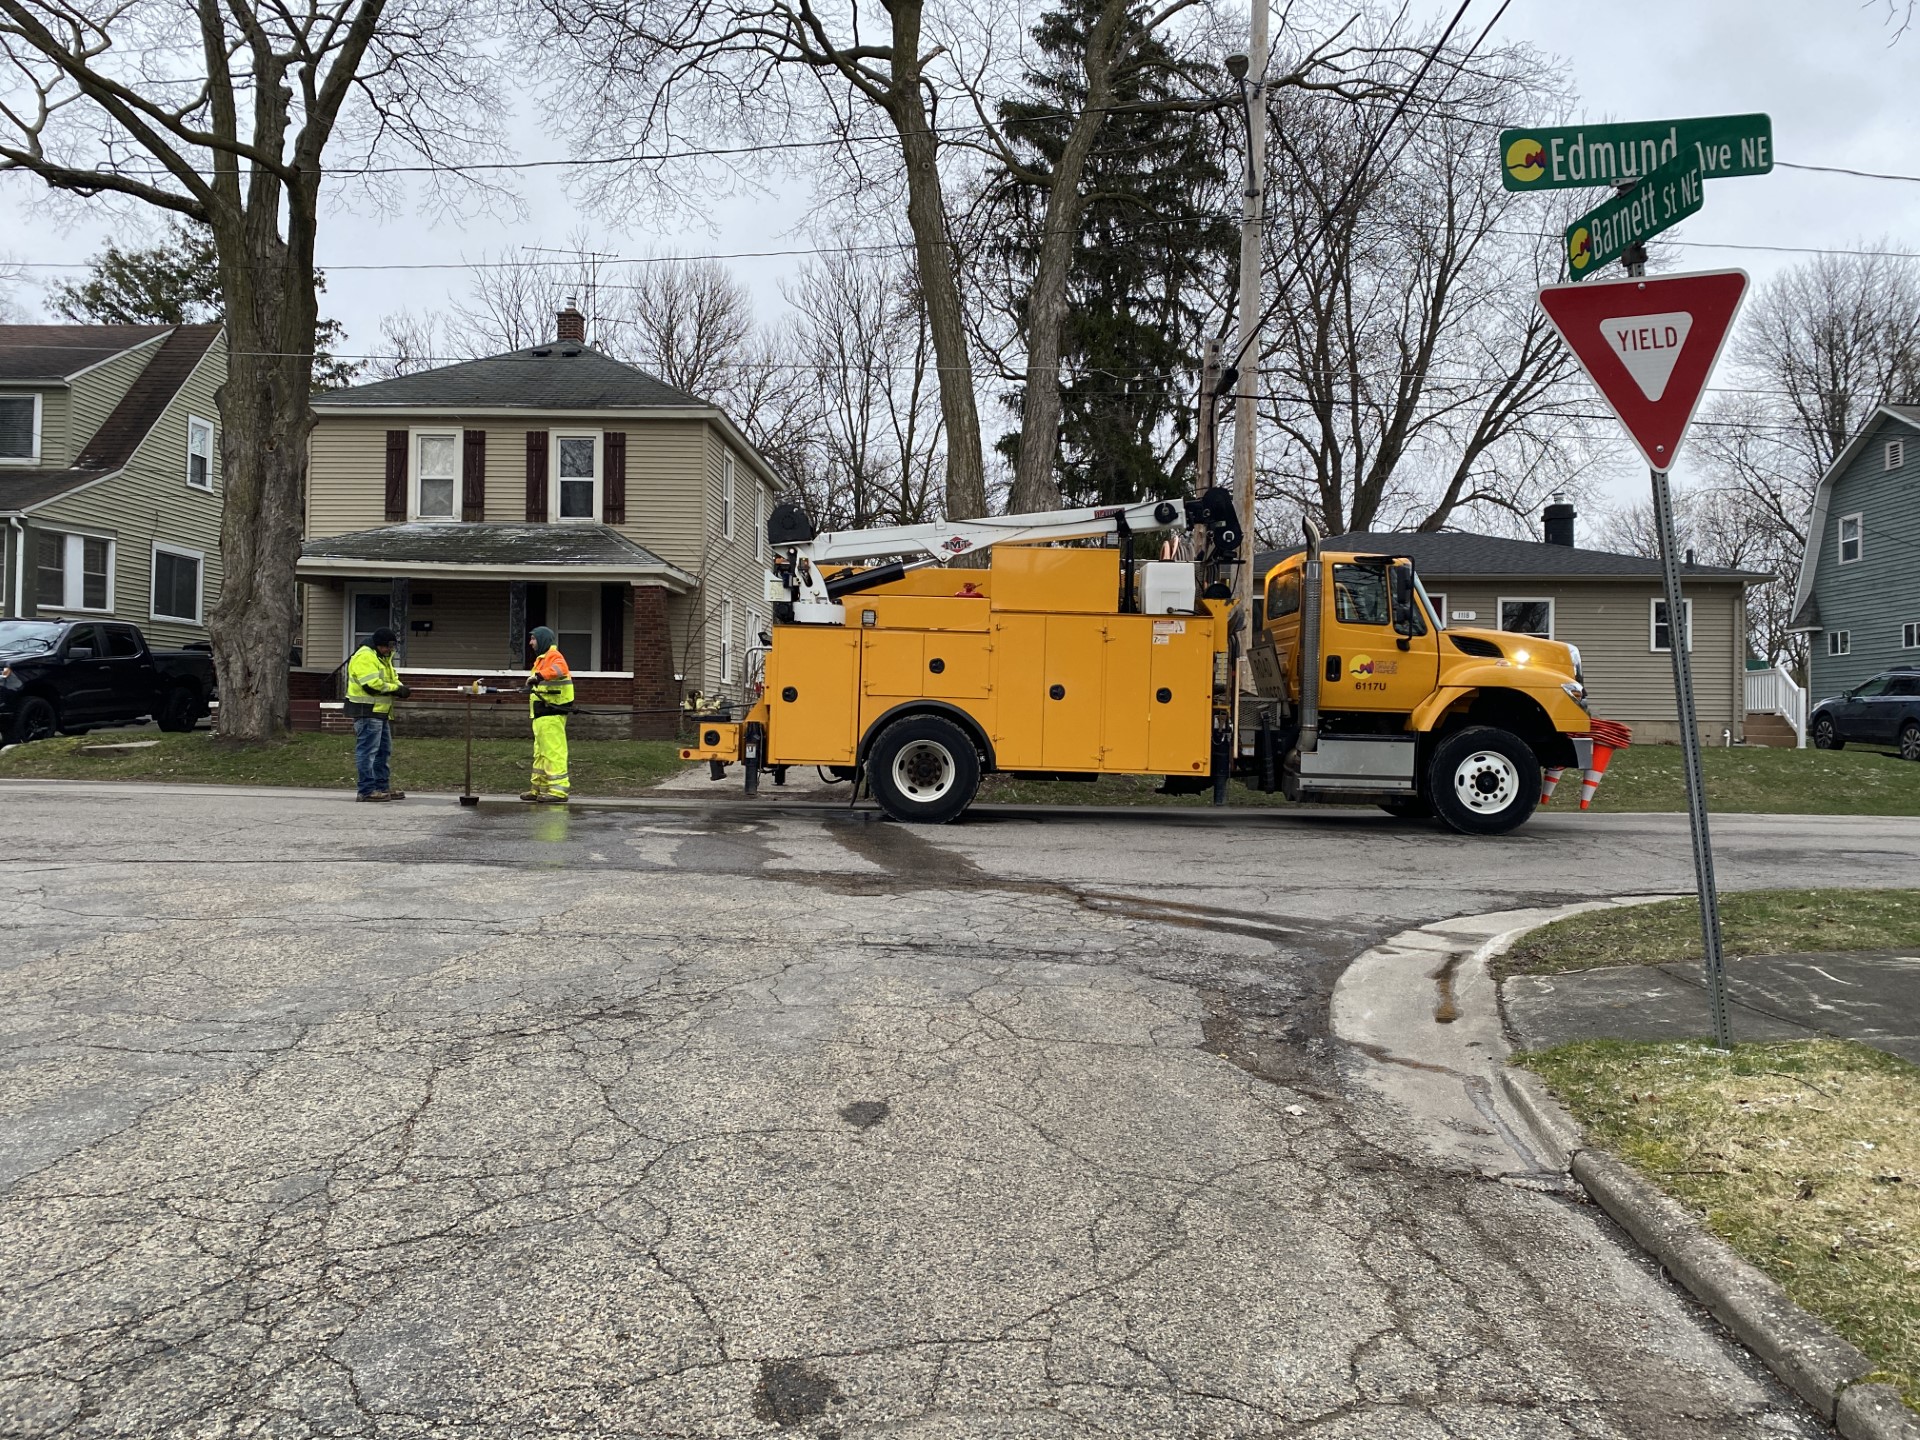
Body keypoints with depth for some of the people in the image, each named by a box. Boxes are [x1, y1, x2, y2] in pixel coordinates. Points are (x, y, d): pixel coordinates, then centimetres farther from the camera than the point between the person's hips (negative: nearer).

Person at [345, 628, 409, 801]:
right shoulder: (364, 657, -14)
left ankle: (383, 787, 22)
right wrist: (396, 689, -15)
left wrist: (400, 688, -2)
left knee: (384, 751, 15)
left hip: (381, 712, 11)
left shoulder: (384, 658, 19)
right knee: (367, 751, -9)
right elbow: (372, 684, -23)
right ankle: (367, 790, -7)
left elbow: (392, 679, 20)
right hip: (367, 711, -11)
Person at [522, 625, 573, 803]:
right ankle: (540, 788, 22)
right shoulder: (542, 658, 23)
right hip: (544, 714, 11)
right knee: (541, 753, 15)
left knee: (553, 751, -12)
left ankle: (558, 790, -13)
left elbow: (559, 669, -33)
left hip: (551, 714, -11)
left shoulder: (553, 656, -10)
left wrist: (539, 676, -41)